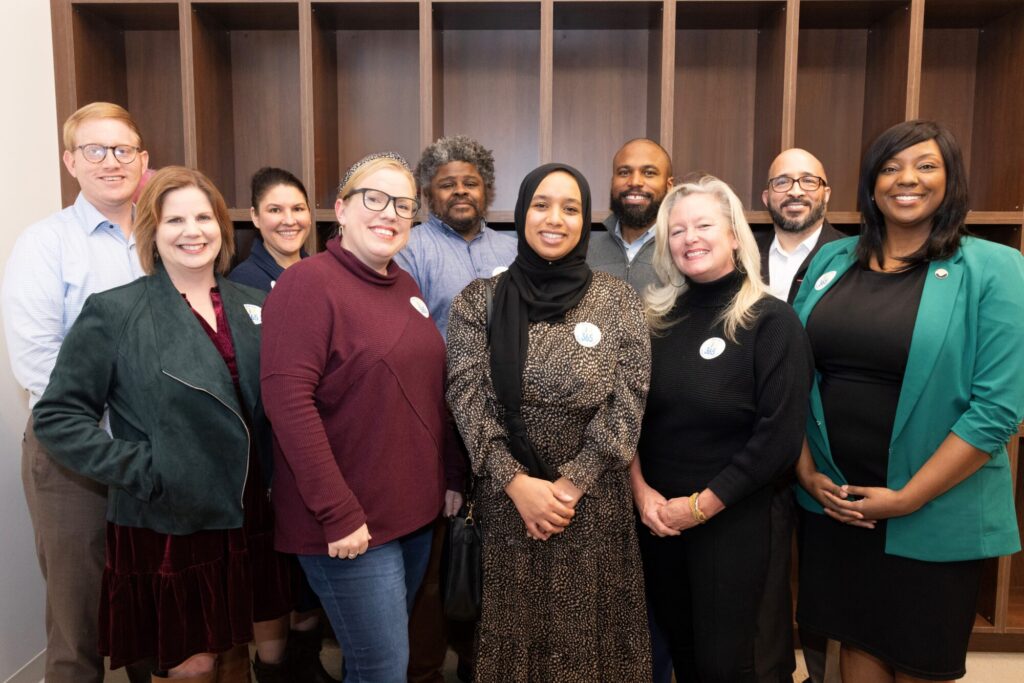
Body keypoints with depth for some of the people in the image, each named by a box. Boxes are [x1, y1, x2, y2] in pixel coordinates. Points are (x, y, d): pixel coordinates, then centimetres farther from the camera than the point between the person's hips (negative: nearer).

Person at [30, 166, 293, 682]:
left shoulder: (254, 306, 4)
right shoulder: (114, 312, -8)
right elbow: (57, 416, -8)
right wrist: (141, 471, -15)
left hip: (248, 518, 4)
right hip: (167, 525, -4)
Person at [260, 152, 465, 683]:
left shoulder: (405, 287, 11)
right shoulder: (308, 281, -13)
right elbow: (287, 399, -21)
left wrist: (451, 476, 12)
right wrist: (338, 512, -22)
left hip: (414, 510, 8)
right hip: (350, 522, -7)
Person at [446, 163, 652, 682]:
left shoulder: (618, 300, -1)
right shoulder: (478, 301, -1)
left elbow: (627, 403, -5)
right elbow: (468, 400, -6)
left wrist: (571, 484, -11)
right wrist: (518, 483, -15)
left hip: (594, 501, 0)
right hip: (507, 501, 0)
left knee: (589, 636, 13)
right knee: (515, 633, 14)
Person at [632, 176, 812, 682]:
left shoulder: (772, 320, -10)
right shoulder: (658, 317, 2)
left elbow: (781, 435, -14)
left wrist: (701, 505, -13)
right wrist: (640, 490, -7)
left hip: (731, 519, -4)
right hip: (656, 515, 4)